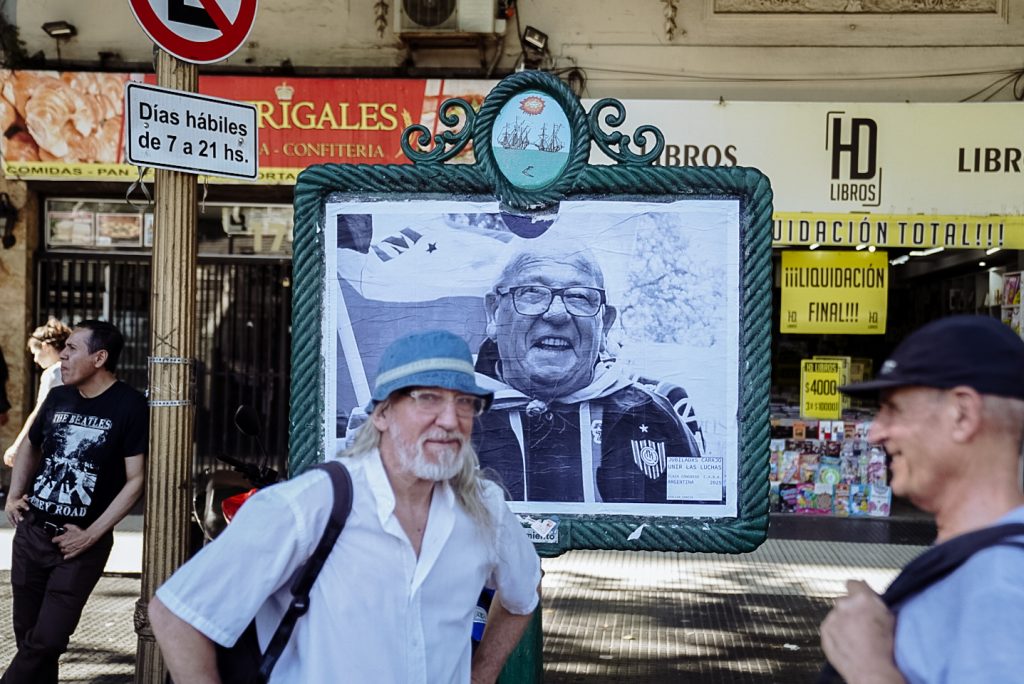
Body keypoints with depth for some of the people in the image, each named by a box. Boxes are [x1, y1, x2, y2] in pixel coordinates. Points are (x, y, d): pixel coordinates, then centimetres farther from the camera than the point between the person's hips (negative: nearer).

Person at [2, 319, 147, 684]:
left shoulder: (129, 406, -11)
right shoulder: (58, 397, 6)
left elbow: (136, 479, -12)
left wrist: (91, 535, -15)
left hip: (82, 544, -5)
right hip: (31, 533, 5)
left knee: (47, 641, -6)